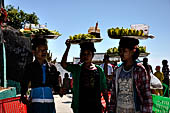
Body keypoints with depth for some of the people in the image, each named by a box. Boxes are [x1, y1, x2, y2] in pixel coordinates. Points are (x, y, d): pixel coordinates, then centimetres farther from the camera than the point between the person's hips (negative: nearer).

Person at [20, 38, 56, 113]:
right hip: (35, 103, -3)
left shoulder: (51, 67, 10)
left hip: (49, 103, 3)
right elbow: (24, 84, -4)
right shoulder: (30, 67, 2)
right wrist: (23, 96, -23)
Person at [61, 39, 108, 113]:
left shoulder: (99, 70, 5)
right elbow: (63, 64, -13)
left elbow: (104, 89, 7)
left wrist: (107, 104, 4)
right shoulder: (76, 69, 3)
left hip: (96, 106, 1)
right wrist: (68, 48, -18)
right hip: (80, 106, -1)